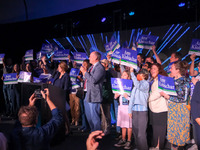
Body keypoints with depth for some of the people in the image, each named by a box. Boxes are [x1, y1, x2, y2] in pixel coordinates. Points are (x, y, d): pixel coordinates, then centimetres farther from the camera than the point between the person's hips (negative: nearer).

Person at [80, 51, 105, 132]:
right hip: (88, 95, 10)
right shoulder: (92, 67, 14)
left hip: (94, 96, -10)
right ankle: (93, 131, 32)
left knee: (94, 117, -3)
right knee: (89, 116, 19)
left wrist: (85, 72, -16)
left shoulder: (100, 68, -16)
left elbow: (93, 80, -24)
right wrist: (84, 72, 6)